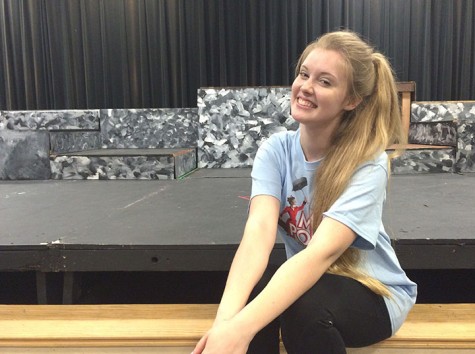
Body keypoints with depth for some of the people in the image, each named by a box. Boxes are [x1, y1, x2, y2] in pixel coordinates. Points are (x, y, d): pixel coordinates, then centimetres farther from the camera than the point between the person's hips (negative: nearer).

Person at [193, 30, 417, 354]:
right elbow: (259, 230, -27)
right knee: (250, 292, -28)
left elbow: (322, 252, -36)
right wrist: (226, 318, -43)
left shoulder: (368, 164, -23)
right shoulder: (276, 150, -12)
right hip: (304, 282, 3)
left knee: (303, 304, -32)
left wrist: (241, 328, -47)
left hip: (374, 292, -2)